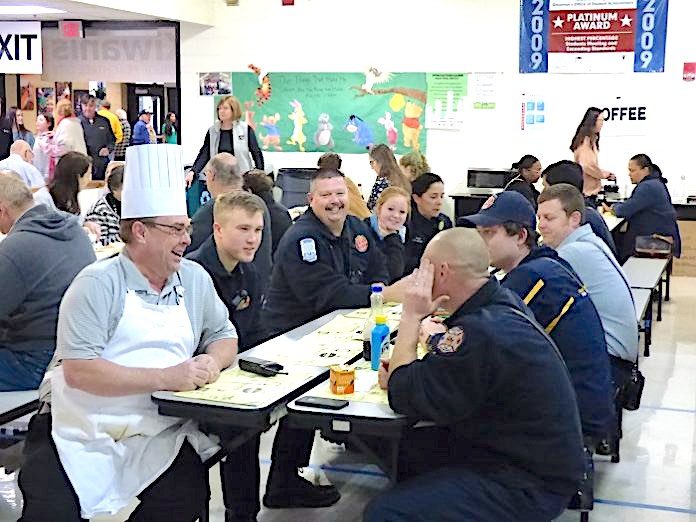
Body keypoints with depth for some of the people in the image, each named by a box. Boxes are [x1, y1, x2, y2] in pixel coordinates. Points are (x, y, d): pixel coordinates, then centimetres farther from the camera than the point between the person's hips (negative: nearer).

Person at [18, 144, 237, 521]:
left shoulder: (194, 279, 7)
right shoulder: (98, 285, -11)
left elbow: (224, 336, 16)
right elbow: (78, 371, -20)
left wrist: (212, 362, -8)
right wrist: (165, 377, -24)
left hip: (158, 433, 4)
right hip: (80, 433, -4)